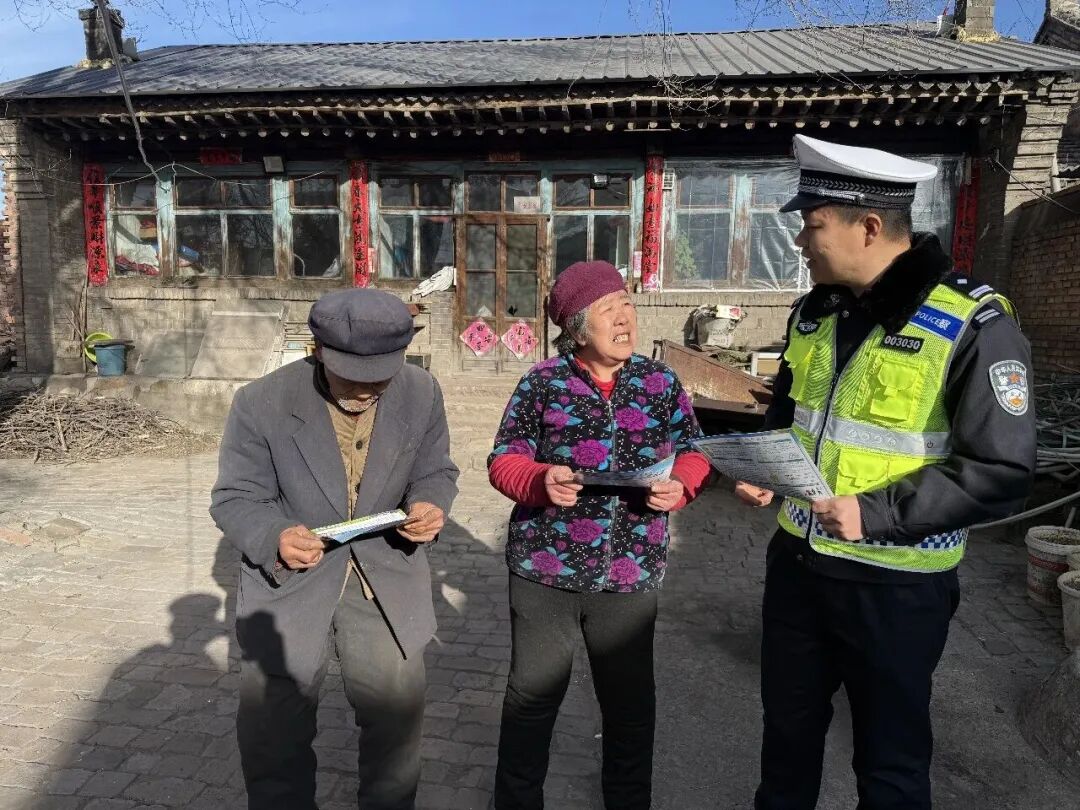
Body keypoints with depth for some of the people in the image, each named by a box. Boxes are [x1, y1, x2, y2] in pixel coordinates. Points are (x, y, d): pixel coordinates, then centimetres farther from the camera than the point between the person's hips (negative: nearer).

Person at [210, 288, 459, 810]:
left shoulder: (421, 394, -10)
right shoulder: (262, 403, -17)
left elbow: (434, 472, 3)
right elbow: (235, 498, -9)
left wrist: (430, 505, -20)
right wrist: (274, 538, -30)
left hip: (388, 578, 2)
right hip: (288, 580, -1)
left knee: (397, 719, 16)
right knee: (272, 736, 10)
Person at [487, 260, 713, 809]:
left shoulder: (661, 382, 2)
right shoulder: (543, 381, -6)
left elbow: (692, 453, 7)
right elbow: (504, 460, -4)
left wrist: (680, 487, -15)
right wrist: (540, 480, -24)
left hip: (631, 573, 2)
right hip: (545, 567, -2)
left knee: (631, 701, 18)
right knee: (533, 694, 13)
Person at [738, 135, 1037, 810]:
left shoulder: (972, 325, -17)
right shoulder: (816, 312, 3)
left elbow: (1002, 472, -17)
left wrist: (876, 513, -25)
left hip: (895, 585, -6)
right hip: (797, 562, 6)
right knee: (788, 726, 23)